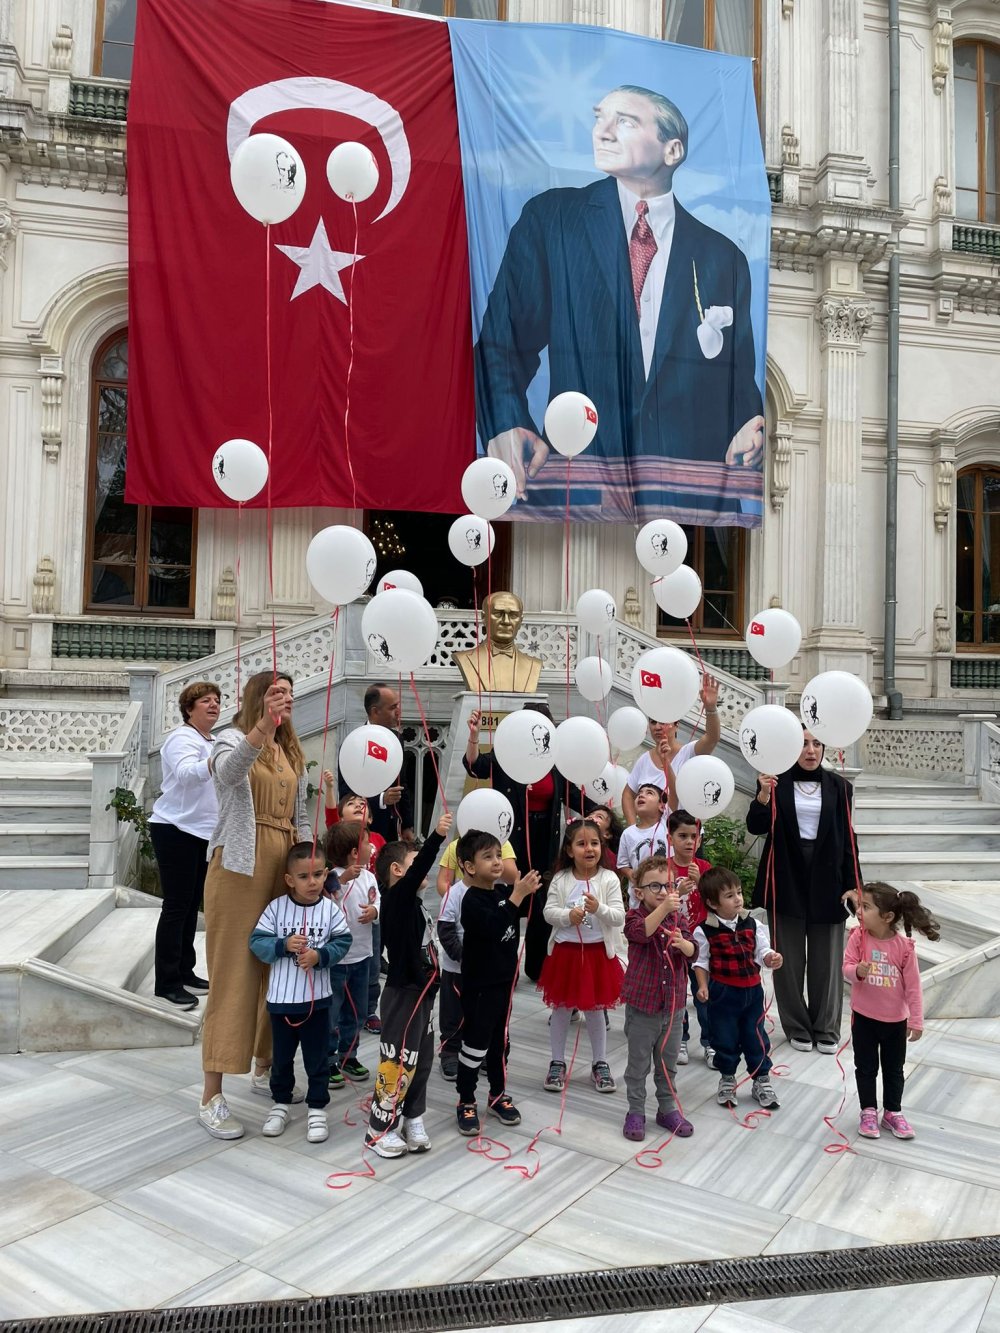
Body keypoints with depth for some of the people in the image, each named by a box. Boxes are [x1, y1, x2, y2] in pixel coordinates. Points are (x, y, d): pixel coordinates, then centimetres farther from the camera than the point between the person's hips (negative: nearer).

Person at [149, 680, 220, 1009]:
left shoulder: (210, 742, 15)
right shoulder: (183, 738, -14)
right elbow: (186, 773, -37)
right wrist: (218, 761, -55)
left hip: (201, 833, 9)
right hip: (175, 831, -9)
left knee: (191, 905, 13)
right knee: (176, 907, -8)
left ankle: (184, 971, 22)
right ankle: (166, 983, -3)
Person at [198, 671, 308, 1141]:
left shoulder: (292, 754, 17)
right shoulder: (233, 738, -4)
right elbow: (227, 771, -29)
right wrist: (263, 726, -44)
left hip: (283, 868, 6)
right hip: (239, 867, -6)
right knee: (233, 976, -5)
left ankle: (263, 1070, 28)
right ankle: (211, 1097, 1)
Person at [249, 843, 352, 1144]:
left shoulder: (330, 909, -8)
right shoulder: (276, 907, -10)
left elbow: (342, 942, -7)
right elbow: (257, 942, -10)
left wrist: (320, 955, -23)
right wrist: (284, 946, -24)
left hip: (316, 998, 0)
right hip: (281, 998, 1)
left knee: (317, 1057, 10)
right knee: (281, 1055, 17)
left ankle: (317, 1107, 24)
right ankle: (281, 1102, 36)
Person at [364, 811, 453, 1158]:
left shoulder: (412, 902, 11)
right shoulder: (396, 898, -16)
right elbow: (418, 871, -36)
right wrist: (437, 837, -45)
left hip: (421, 992, 10)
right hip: (403, 994, -9)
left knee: (421, 1060, 16)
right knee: (398, 1062, -2)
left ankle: (411, 1121, 28)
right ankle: (380, 1129, 12)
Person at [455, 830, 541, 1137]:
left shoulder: (503, 892, 4)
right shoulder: (472, 899, -19)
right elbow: (493, 927, -36)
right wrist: (517, 896, -37)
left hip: (503, 979, 7)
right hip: (479, 984, -7)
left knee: (499, 1040, 18)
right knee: (475, 1043, 1)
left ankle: (498, 1094, 32)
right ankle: (466, 1102, 15)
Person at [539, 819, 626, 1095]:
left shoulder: (609, 879, -8)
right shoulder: (561, 879, -5)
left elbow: (619, 917, -12)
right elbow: (549, 912, -7)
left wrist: (599, 909, -29)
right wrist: (568, 915, -25)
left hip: (598, 953, -1)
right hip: (565, 951, 1)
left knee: (595, 1009, 13)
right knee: (561, 1008, 12)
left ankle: (600, 1064, 30)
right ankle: (557, 1063, 28)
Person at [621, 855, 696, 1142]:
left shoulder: (677, 918, 3)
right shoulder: (634, 916, -11)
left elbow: (692, 951, -8)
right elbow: (641, 931, -35)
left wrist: (682, 943, -32)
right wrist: (664, 908, -50)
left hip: (673, 1003, 4)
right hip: (642, 1004, -4)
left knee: (668, 1063, 18)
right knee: (638, 1064, 8)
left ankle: (668, 1109, 33)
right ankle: (636, 1112, 22)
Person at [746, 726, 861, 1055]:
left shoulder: (838, 787, 4)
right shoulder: (777, 783, -2)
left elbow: (846, 839, 5)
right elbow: (755, 827, -10)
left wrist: (852, 884, 0)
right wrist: (764, 795, -27)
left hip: (826, 879, 1)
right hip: (786, 878, -1)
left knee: (826, 958, 6)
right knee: (789, 958, 6)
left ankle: (826, 1029, 20)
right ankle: (797, 1027, 19)